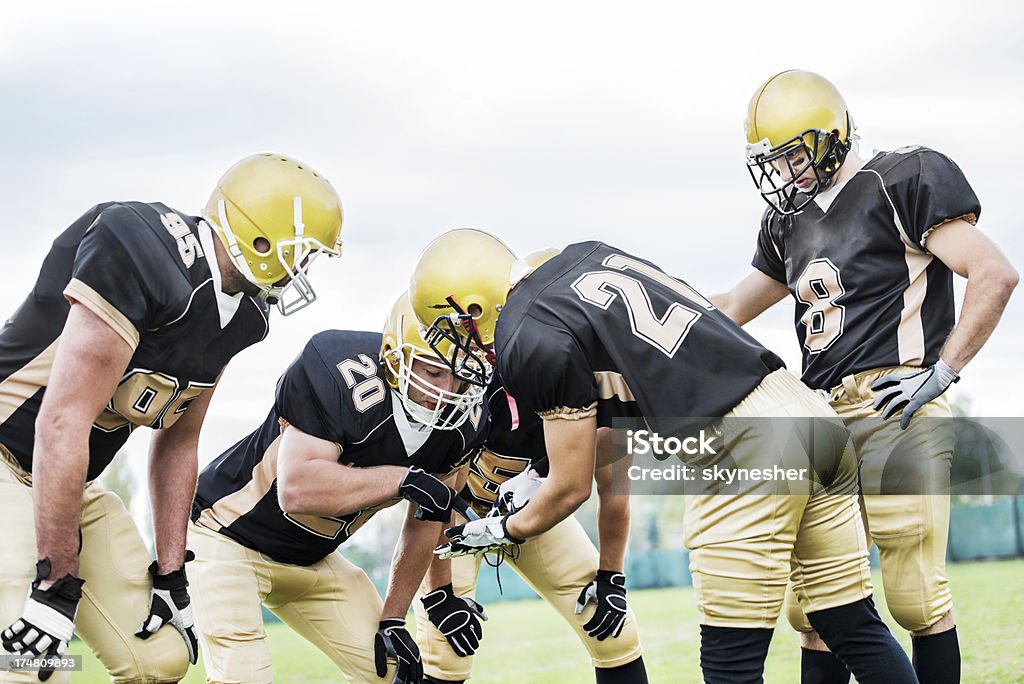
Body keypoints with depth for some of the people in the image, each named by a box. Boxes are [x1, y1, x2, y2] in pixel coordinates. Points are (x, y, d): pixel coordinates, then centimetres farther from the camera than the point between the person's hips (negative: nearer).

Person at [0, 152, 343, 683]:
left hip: (70, 480, 9)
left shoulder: (241, 317, 3)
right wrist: (57, 584, -25)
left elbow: (177, 443, 14)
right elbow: (61, 426, -28)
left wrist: (170, 574, 11)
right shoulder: (143, 257, -28)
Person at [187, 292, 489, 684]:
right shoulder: (344, 376, -32)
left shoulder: (464, 423, -10)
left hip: (312, 559, 7)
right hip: (228, 535, -7)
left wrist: (392, 619, 3)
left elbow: (425, 522, 4)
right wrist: (402, 479, -34)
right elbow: (297, 491, -38)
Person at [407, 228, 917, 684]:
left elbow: (571, 487, 0)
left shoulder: (534, 344, -7)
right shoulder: (585, 255, 16)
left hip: (742, 450, -8)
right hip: (806, 406, 9)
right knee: (855, 627, 14)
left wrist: (500, 531, 20)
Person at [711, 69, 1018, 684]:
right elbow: (733, 309, 33)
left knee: (917, 599, -7)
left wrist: (939, 374, -12)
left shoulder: (902, 182, -3)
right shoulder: (790, 226, 20)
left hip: (894, 410, -7)